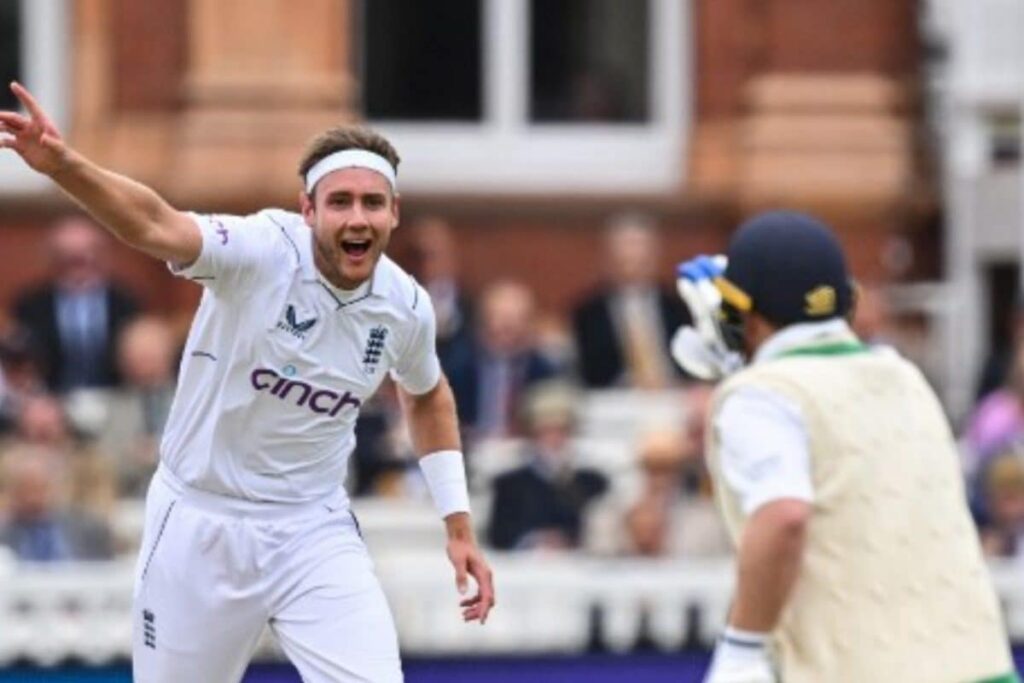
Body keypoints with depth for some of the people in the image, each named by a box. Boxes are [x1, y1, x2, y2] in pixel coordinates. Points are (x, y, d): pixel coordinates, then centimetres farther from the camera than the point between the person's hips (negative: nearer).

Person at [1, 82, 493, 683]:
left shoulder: (406, 308, -6)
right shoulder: (264, 251, -21)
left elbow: (427, 396, 17)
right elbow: (158, 227, -41)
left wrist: (458, 524, 14)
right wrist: (64, 165, -61)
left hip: (314, 534, 2)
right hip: (200, 525, -2)